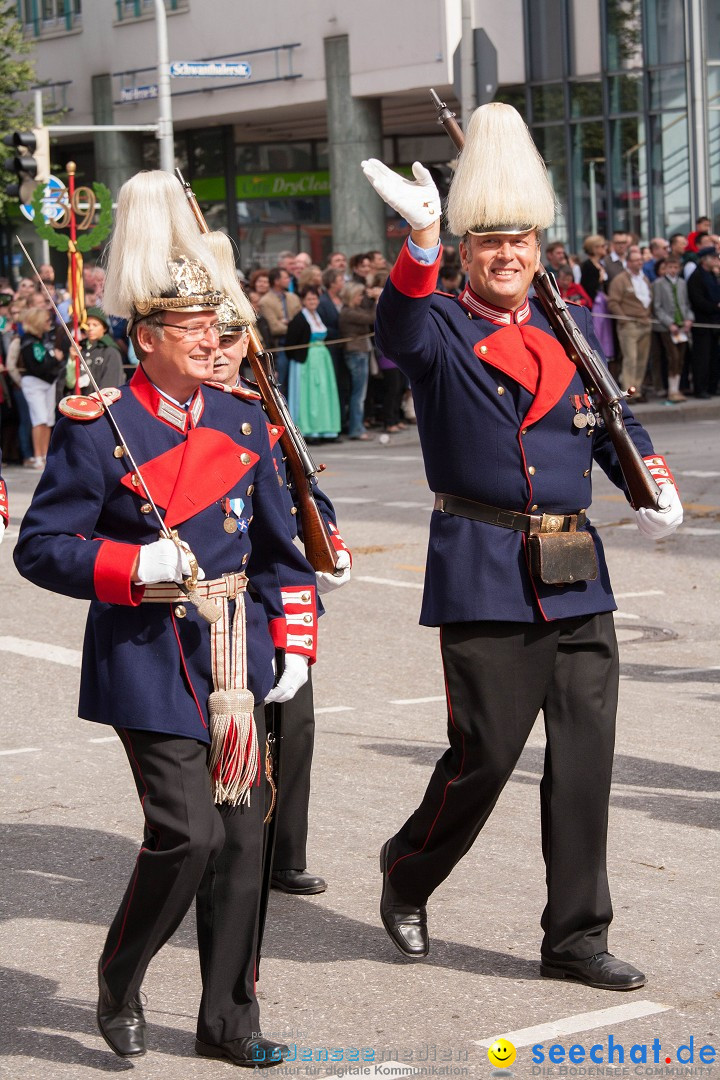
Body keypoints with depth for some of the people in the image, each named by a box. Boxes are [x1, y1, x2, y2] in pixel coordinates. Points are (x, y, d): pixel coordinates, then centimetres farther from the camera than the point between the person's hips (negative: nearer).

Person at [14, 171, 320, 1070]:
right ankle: (119, 982, 15)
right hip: (150, 663, -6)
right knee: (187, 833, -12)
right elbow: (40, 547, -8)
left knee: (241, 836, 7)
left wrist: (295, 646, 7)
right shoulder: (97, 431, -8)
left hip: (233, 659, 6)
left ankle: (228, 1021, 19)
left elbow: (278, 549, 16)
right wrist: (137, 566, -21)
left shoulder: (241, 423, 9)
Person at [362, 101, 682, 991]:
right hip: (485, 576, -5)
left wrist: (654, 485, 2)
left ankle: (576, 938, 15)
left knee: (584, 758, 5)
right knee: (484, 755, -1)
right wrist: (422, 242, -43)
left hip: (577, 579, 5)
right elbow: (398, 334, -26)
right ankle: (407, 877, 26)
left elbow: (613, 420, 21)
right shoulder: (440, 331, -2)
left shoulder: (571, 329, 14)